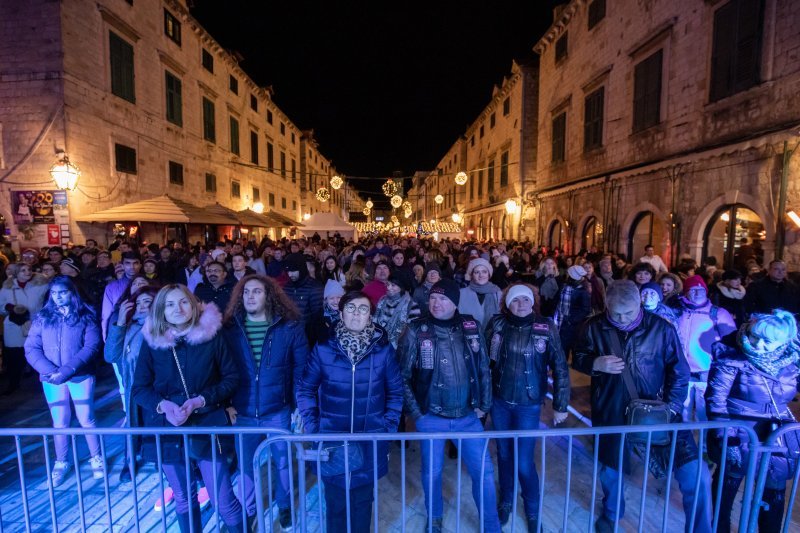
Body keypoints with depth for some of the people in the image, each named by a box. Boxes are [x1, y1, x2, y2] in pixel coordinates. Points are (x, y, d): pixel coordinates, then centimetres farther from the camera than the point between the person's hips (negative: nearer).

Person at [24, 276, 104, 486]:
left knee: (86, 420, 5)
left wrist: (67, 370, -20)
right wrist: (50, 371, -15)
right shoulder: (42, 318, 4)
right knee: (60, 423, 11)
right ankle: (61, 463, 28)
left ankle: (96, 459, 21)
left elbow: (91, 346, -11)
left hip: (80, 376, -2)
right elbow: (31, 349, 0)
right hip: (52, 379, 2)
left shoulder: (86, 316, -3)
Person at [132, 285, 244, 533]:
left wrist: (200, 401, -17)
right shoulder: (152, 341, -3)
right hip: (168, 430, 2)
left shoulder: (212, 335, -9)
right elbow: (139, 388, 2)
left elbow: (231, 377, -5)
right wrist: (163, 405, -16)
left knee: (224, 500, 2)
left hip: (207, 427, -2)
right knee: (183, 499, 19)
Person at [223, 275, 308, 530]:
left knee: (283, 461, 17)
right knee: (246, 464, 18)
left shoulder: (289, 327, -10)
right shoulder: (230, 329, -4)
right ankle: (249, 509, 45)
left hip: (279, 411, -1)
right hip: (243, 412, 1)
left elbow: (301, 369, -6)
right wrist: (225, 403, -6)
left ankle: (284, 506, 44)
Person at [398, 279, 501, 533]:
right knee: (432, 472, 15)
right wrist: (415, 412, -7)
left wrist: (484, 405, 4)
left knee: (484, 471, 8)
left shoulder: (471, 327, -3)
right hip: (431, 418, -1)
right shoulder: (416, 331, -11)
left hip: (468, 416, 2)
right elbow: (403, 375, -6)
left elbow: (484, 369, 5)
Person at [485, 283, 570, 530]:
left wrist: (560, 405, -3)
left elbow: (560, 368, -5)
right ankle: (506, 500, 42)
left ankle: (533, 510, 31)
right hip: (499, 401, 2)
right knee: (504, 454, 17)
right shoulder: (497, 324, -7)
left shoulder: (546, 327, -11)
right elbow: (484, 359, 1)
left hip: (528, 405, -2)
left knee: (524, 462, 3)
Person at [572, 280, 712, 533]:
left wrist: (671, 408, -12)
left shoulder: (661, 328, -9)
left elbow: (680, 371, -3)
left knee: (695, 474, -13)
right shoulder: (595, 327, -8)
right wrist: (596, 363, -20)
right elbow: (577, 359, 1)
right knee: (610, 466, 19)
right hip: (610, 411, 1)